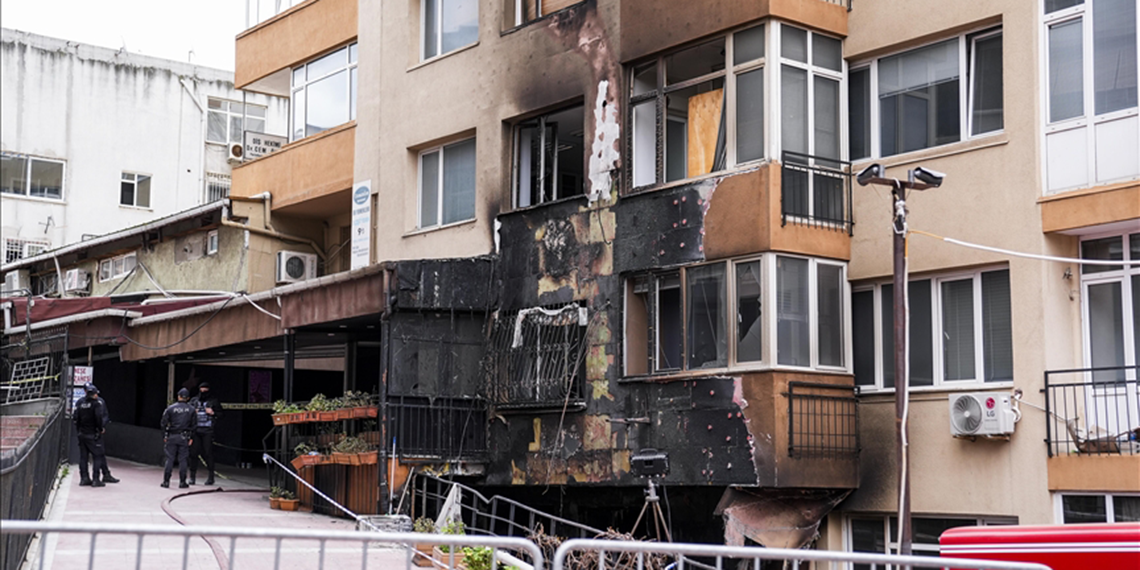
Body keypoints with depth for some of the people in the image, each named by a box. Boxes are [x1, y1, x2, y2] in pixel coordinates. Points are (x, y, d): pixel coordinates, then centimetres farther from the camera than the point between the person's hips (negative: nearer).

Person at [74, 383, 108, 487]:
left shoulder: (79, 402, 4)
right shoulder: (96, 403, -13)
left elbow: (75, 417, 4)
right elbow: (99, 417, -22)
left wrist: (78, 429, 15)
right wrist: (100, 429, -7)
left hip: (82, 434, 6)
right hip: (93, 434, -6)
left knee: (83, 456, 13)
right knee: (97, 456, 1)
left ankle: (84, 478, 15)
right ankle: (95, 479, -3)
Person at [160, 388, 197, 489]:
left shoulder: (170, 408, -2)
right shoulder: (191, 410, 2)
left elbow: (163, 423, -2)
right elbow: (194, 425, 3)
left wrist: (164, 436, 6)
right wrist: (191, 438, 10)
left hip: (172, 437, -1)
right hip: (184, 438, 1)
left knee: (169, 459, 3)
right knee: (183, 460, 4)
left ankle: (166, 481, 1)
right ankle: (182, 482, 5)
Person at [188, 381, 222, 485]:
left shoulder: (213, 401, 6)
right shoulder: (194, 400, 13)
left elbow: (220, 414, 8)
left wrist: (212, 413, -10)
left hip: (207, 431, -3)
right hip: (195, 430, 3)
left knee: (208, 453, -5)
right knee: (193, 452, 0)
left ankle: (211, 476, 2)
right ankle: (192, 476, 8)